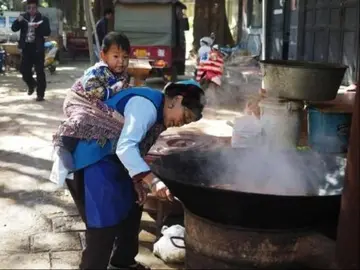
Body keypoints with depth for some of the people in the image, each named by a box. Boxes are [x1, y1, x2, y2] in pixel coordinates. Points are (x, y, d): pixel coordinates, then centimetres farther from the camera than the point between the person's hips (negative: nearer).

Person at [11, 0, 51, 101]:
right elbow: (14, 28, 3)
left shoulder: (43, 19, 0)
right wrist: (18, 21, -16)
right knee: (24, 69, 4)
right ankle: (31, 84, 33)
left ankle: (40, 94, 2)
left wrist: (38, 27, -24)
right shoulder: (23, 17, 9)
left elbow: (48, 32, -9)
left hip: (38, 48, -3)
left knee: (39, 71, -3)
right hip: (26, 47, 3)